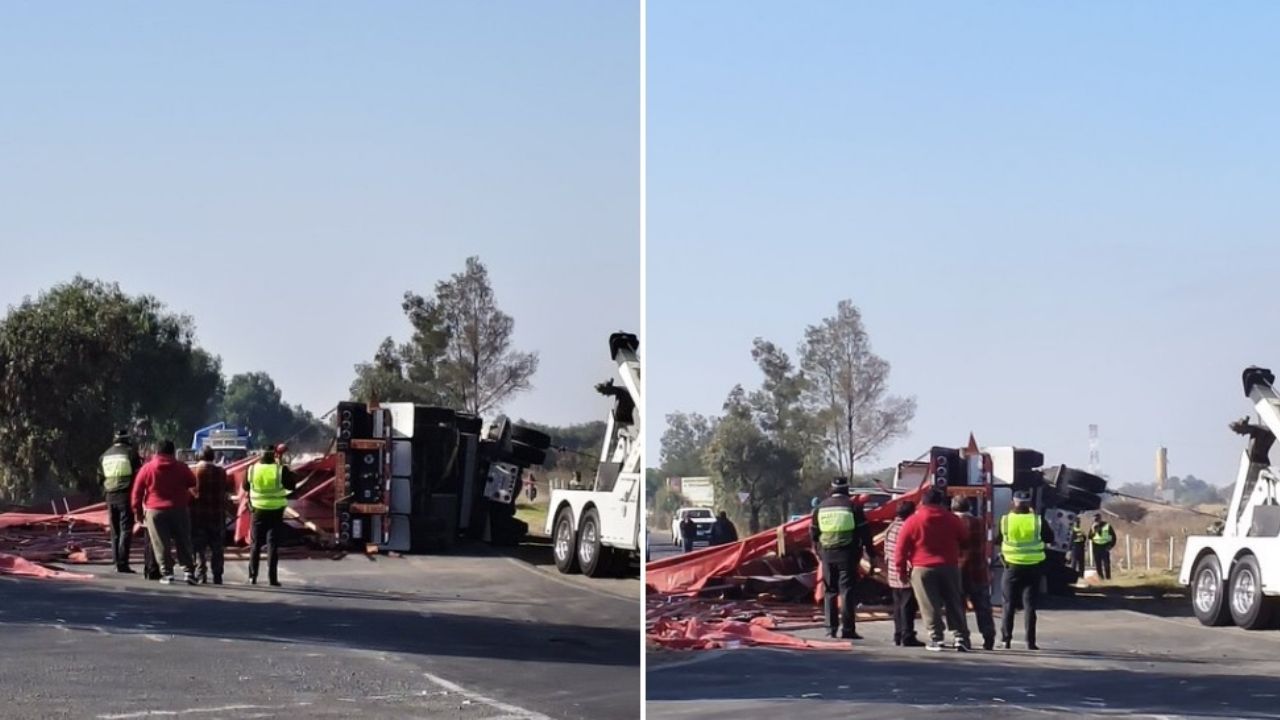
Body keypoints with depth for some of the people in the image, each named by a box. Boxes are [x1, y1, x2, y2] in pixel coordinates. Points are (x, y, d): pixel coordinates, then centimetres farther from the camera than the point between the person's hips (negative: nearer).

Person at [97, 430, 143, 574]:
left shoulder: (105, 455, 13)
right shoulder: (130, 453, -4)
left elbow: (100, 479, 16)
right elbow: (138, 475, -6)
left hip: (110, 497, 5)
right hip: (126, 496, -5)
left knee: (115, 531, 12)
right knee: (126, 530, -6)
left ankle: (117, 562, 11)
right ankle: (122, 563, -14)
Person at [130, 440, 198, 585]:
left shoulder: (147, 468, 0)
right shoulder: (181, 467, 2)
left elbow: (137, 490, 1)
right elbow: (193, 484, 10)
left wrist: (137, 510, 8)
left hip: (155, 511, -1)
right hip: (179, 510, 1)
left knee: (161, 544, 2)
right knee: (183, 543, 7)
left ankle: (167, 573, -4)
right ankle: (188, 571, -1)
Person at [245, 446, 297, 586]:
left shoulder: (252, 469, -5)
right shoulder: (280, 470, -13)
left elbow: (246, 487, 9)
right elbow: (291, 485, -3)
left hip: (259, 511, 2)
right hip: (276, 511, -2)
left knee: (256, 544, 13)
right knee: (273, 544, 1)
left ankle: (252, 576, 11)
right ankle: (272, 578, -3)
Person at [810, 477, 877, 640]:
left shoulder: (820, 507, 8)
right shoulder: (853, 507, -5)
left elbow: (813, 533, 14)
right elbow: (865, 532, -5)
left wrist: (819, 552, 28)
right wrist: (871, 554, 2)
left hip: (827, 555, 4)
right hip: (847, 555, -4)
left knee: (830, 592, 12)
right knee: (847, 591, -4)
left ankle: (831, 628, 11)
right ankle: (847, 629, -9)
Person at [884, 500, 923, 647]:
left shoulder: (891, 527, 12)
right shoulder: (905, 528, -16)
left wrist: (887, 569, 23)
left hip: (893, 575, 9)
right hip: (906, 576, -9)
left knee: (898, 606, 14)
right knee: (908, 606, -6)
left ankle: (898, 636, 16)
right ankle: (907, 637, -7)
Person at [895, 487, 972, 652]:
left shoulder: (913, 521, -2)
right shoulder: (952, 520, 5)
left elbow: (902, 547, -3)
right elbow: (965, 541, 15)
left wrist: (902, 569, 4)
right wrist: (958, 555, 32)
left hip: (923, 569, -2)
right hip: (949, 567, 2)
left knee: (930, 606, 1)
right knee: (955, 604, 8)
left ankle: (936, 639, -4)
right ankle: (961, 638, 4)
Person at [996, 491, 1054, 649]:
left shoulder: (1005, 520, -5)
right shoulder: (1038, 520, -7)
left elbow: (997, 540, 7)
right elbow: (1050, 539, 4)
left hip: (1012, 567, 0)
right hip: (1033, 567, 0)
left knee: (1009, 604, 11)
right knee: (1029, 605, 3)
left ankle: (1006, 639, 8)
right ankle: (1030, 641, -1)